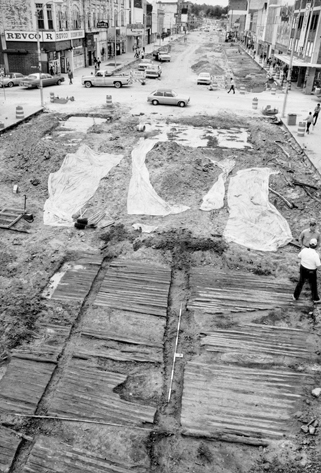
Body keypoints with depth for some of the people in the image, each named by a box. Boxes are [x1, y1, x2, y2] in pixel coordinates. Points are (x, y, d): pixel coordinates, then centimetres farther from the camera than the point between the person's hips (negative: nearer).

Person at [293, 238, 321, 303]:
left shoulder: (304, 250, -17)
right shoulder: (315, 255, -29)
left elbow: (299, 256, 1)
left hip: (303, 269, 3)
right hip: (311, 271, -3)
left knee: (301, 282, 23)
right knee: (313, 285, 18)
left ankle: (295, 296, 32)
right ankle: (315, 299, 34)